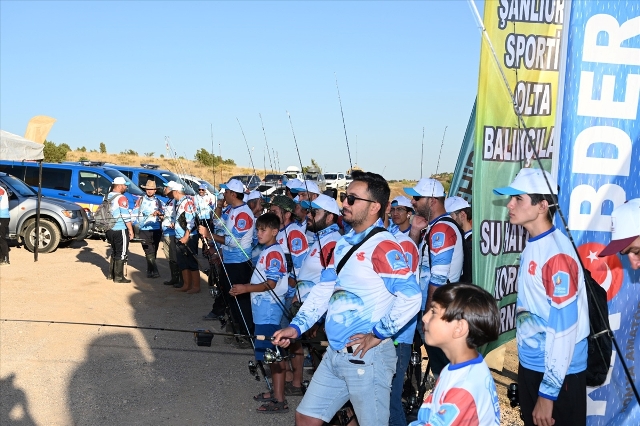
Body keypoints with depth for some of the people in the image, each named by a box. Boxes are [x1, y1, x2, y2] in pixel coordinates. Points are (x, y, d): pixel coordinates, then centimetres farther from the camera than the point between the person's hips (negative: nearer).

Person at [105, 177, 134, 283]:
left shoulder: (107, 197, 9)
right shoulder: (121, 198, -16)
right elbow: (126, 216, -18)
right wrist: (131, 230, -11)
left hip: (110, 230, 8)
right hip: (120, 230, -8)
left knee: (114, 252, 19)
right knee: (121, 253, 0)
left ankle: (112, 274, 26)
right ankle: (118, 277, 3)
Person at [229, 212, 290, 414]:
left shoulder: (274, 253, -15)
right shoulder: (267, 252, 14)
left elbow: (271, 284, -21)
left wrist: (246, 288, -23)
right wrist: (244, 289, 17)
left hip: (269, 311, -10)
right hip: (264, 310, 10)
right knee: (271, 354, 16)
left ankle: (280, 400, 0)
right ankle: (276, 392, 25)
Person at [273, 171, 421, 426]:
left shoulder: (383, 246, -16)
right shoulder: (344, 243, 12)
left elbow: (411, 297, -25)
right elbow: (323, 290, 16)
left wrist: (378, 334, -19)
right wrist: (297, 327, 7)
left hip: (366, 357, -9)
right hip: (334, 354, 9)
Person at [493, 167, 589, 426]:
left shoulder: (557, 253, -21)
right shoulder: (531, 246, 5)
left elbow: (564, 328, -23)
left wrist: (548, 392, -20)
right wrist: (526, 363, 14)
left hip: (557, 374, -8)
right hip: (529, 365, 8)